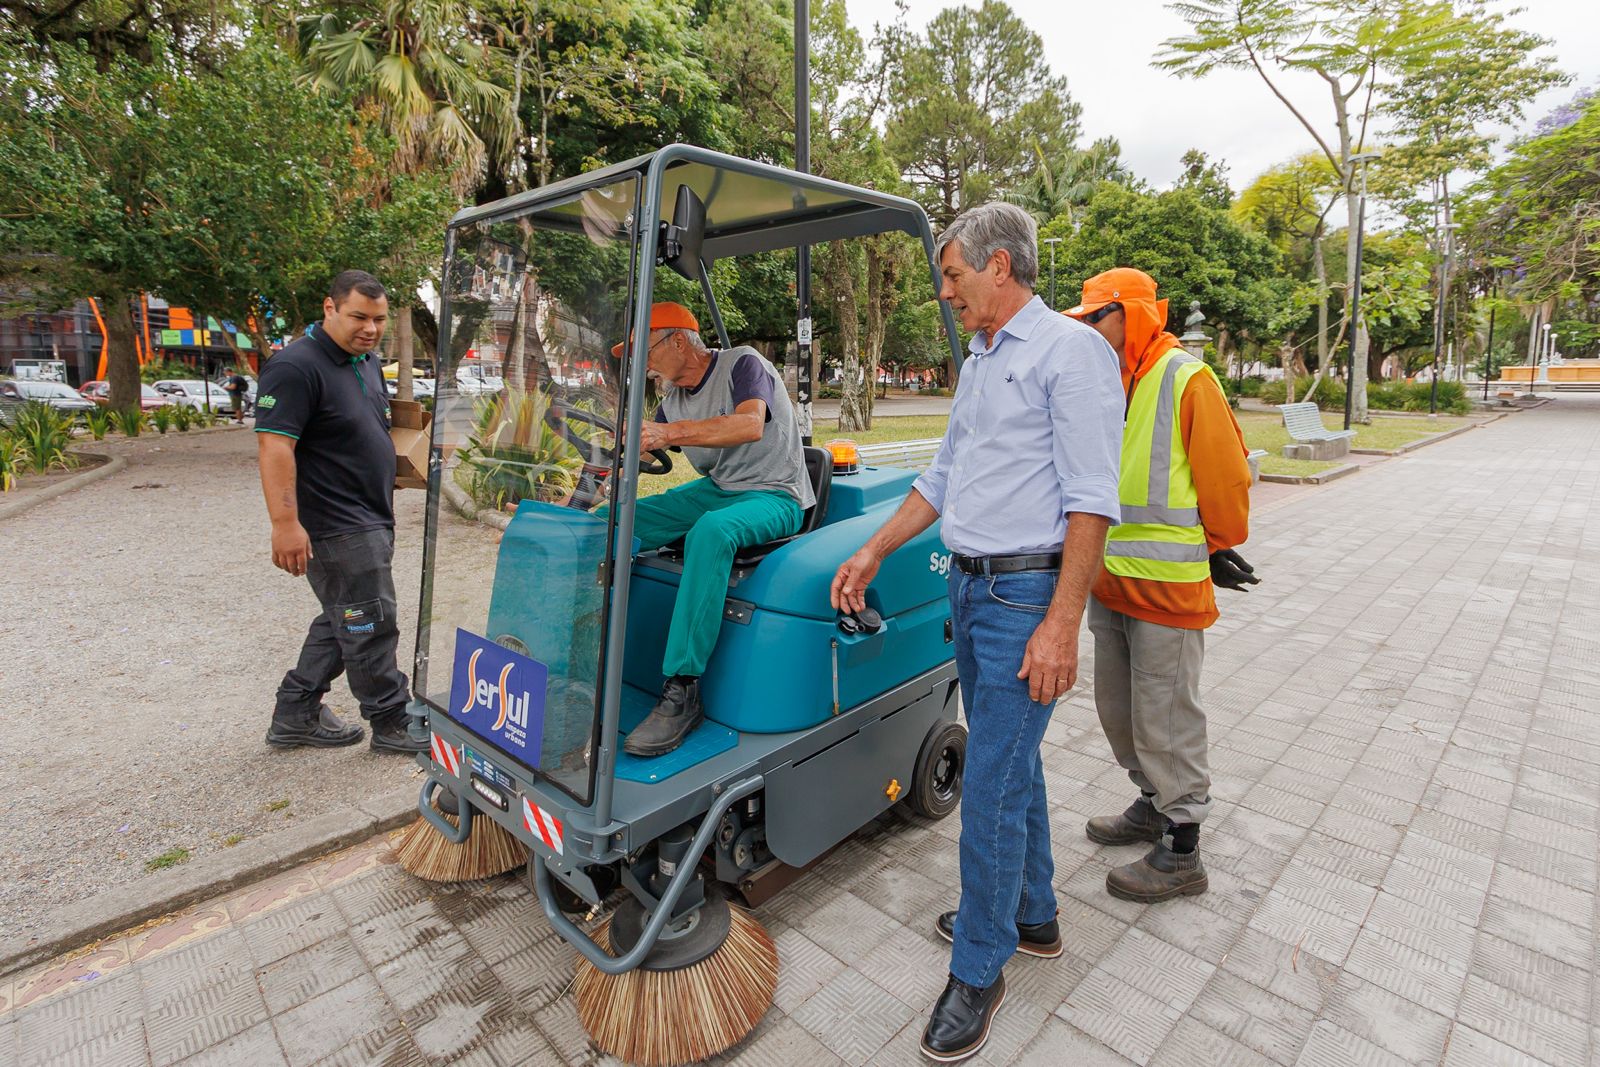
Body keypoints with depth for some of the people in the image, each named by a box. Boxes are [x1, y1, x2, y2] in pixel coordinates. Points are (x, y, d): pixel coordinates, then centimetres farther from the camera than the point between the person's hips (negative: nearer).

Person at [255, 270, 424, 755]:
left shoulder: (365, 361, 13)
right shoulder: (296, 367, -16)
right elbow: (274, 446, -23)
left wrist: (384, 506, 23)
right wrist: (286, 523, -28)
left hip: (368, 521, 10)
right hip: (336, 527, -10)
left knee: (344, 622, 17)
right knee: (372, 624, -2)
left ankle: (296, 715, 30)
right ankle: (392, 723, 12)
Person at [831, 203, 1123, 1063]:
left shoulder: (1069, 350, -11)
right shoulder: (979, 363, 17)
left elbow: (1090, 502, -17)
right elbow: (942, 479, 21)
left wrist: (1061, 623, -21)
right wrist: (873, 552, 17)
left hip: (1027, 594, -9)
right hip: (968, 587, 9)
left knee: (991, 783, -2)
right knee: (1012, 764, 19)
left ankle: (978, 970, 18)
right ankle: (1030, 917, 37)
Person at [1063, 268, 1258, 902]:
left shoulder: (1186, 380, -12)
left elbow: (1225, 476, -9)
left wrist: (1218, 548, 2)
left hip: (1168, 585, -8)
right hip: (1109, 581, 8)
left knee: (1165, 719, 3)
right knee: (1118, 708, 20)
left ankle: (1181, 854, 21)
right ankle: (1152, 806, 42)